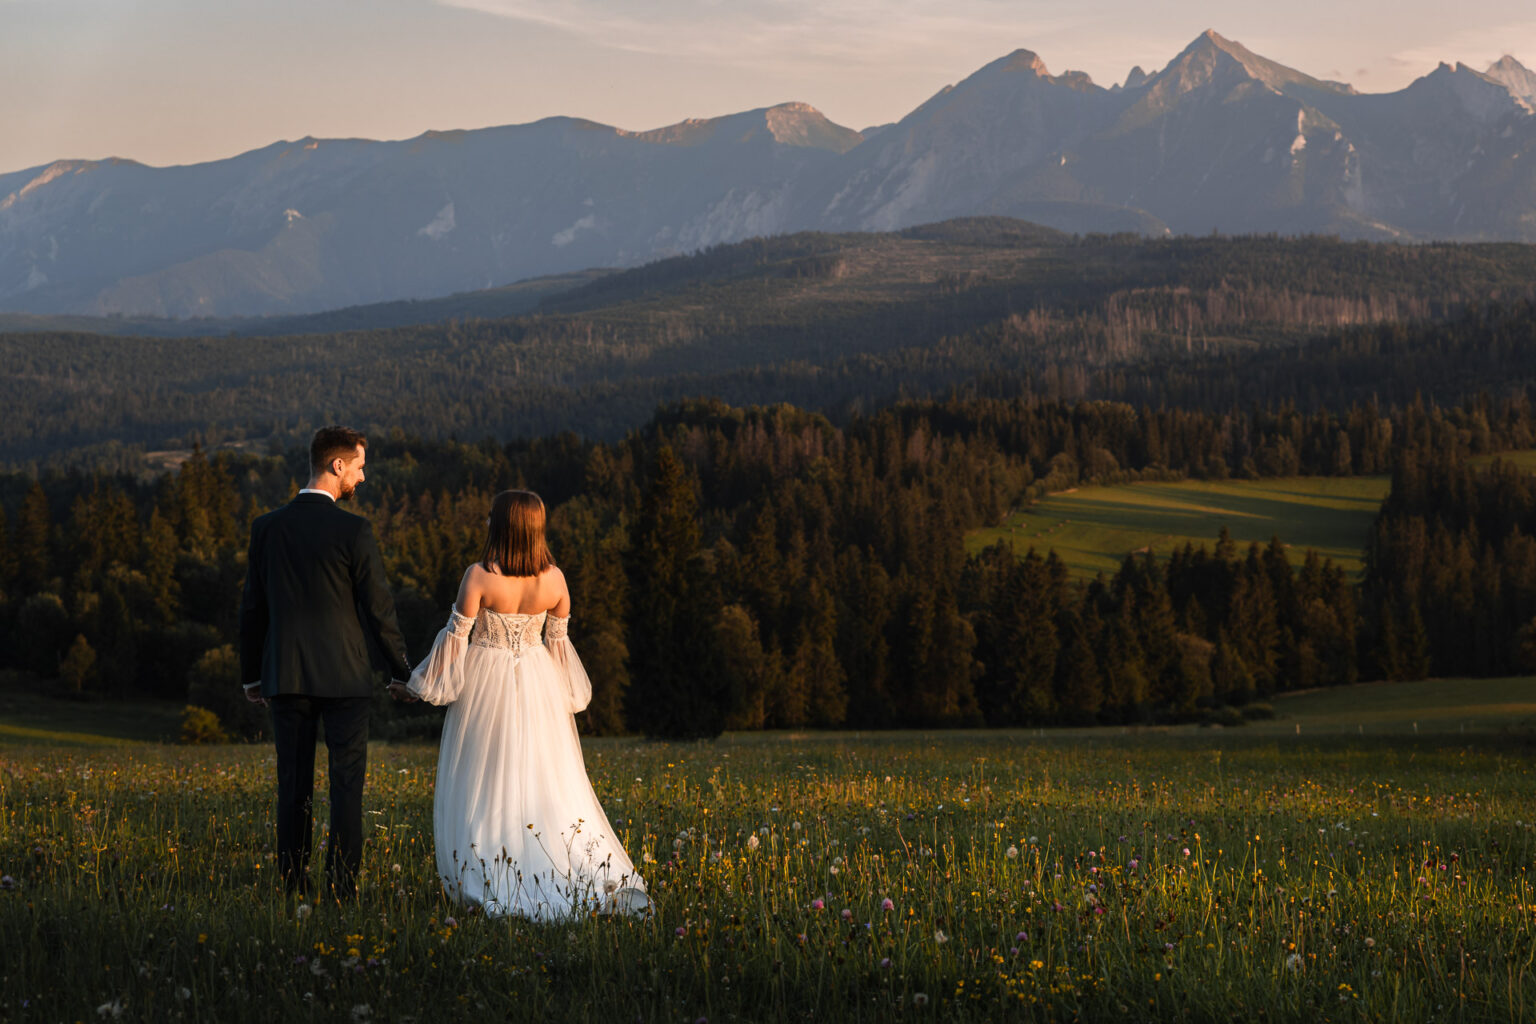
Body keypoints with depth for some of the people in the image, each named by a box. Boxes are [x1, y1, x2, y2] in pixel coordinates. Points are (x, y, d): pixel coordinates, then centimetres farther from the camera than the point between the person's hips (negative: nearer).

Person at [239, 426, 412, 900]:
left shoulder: (266, 528, 2)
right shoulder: (353, 531, -10)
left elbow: (252, 608, 8)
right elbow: (378, 607, -6)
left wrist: (251, 674, 17)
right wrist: (401, 670, 6)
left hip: (284, 678, 3)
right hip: (343, 676, -3)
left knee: (293, 788, 8)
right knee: (347, 785, 2)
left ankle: (293, 885, 8)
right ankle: (342, 886, -2)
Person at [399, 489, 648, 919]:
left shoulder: (479, 576, -15)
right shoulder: (555, 579, -3)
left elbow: (456, 636, -11)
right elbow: (558, 640, 5)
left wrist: (416, 685, 1)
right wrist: (567, 692, 20)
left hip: (486, 687, -4)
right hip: (538, 687, 4)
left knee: (485, 788, 5)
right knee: (551, 784, 9)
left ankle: (492, 889, 4)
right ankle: (600, 878, 1)